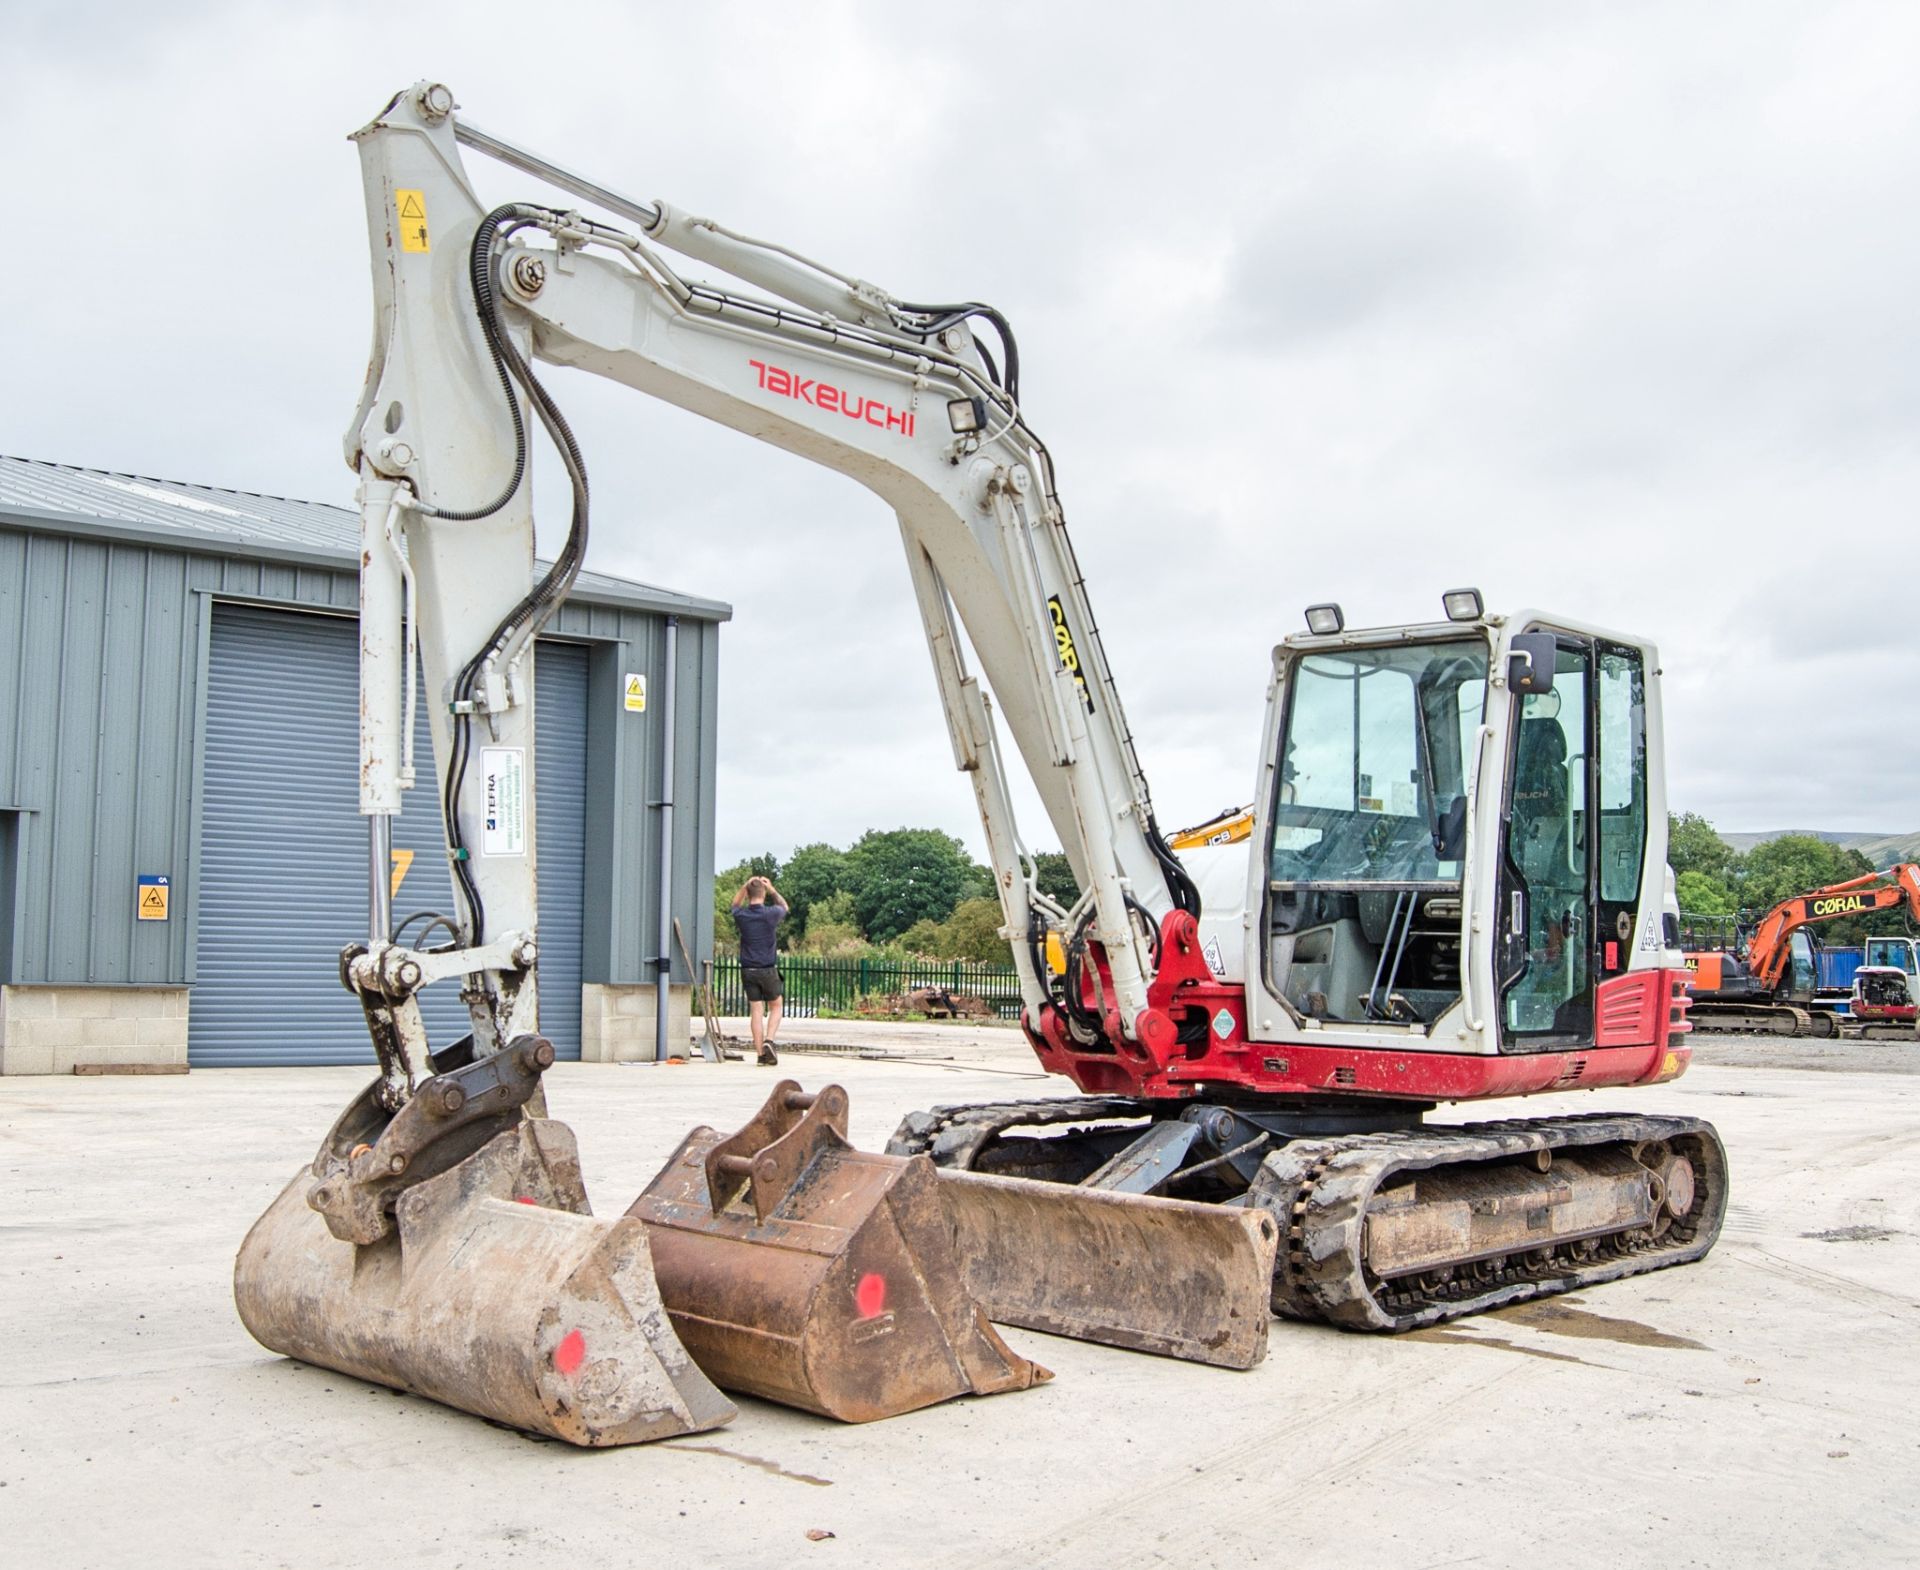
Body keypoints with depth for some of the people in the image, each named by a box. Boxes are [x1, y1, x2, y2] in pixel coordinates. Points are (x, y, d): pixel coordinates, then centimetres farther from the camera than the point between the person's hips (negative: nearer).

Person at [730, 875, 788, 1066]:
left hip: (748, 970, 2)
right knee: (775, 1007, 14)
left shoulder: (741, 915, -3)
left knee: (756, 1010, 4)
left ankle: (760, 1054, 2)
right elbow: (784, 907, 17)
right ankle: (769, 1041, -8)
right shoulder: (771, 914, -9)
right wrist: (772, 889, 18)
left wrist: (744, 886, 14)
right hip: (768, 969, -2)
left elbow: (735, 905, 24)